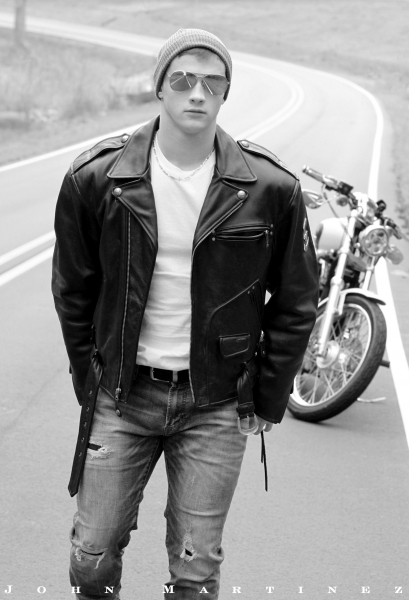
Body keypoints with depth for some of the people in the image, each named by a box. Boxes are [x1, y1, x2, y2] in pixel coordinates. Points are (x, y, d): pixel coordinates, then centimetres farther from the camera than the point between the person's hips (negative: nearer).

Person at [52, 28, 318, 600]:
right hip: (122, 397, 1)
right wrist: (90, 381, 7)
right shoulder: (97, 177, -5)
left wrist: (267, 401, 3)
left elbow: (296, 305, 3)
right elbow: (72, 290, 8)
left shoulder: (270, 188, -7)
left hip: (217, 406, -1)